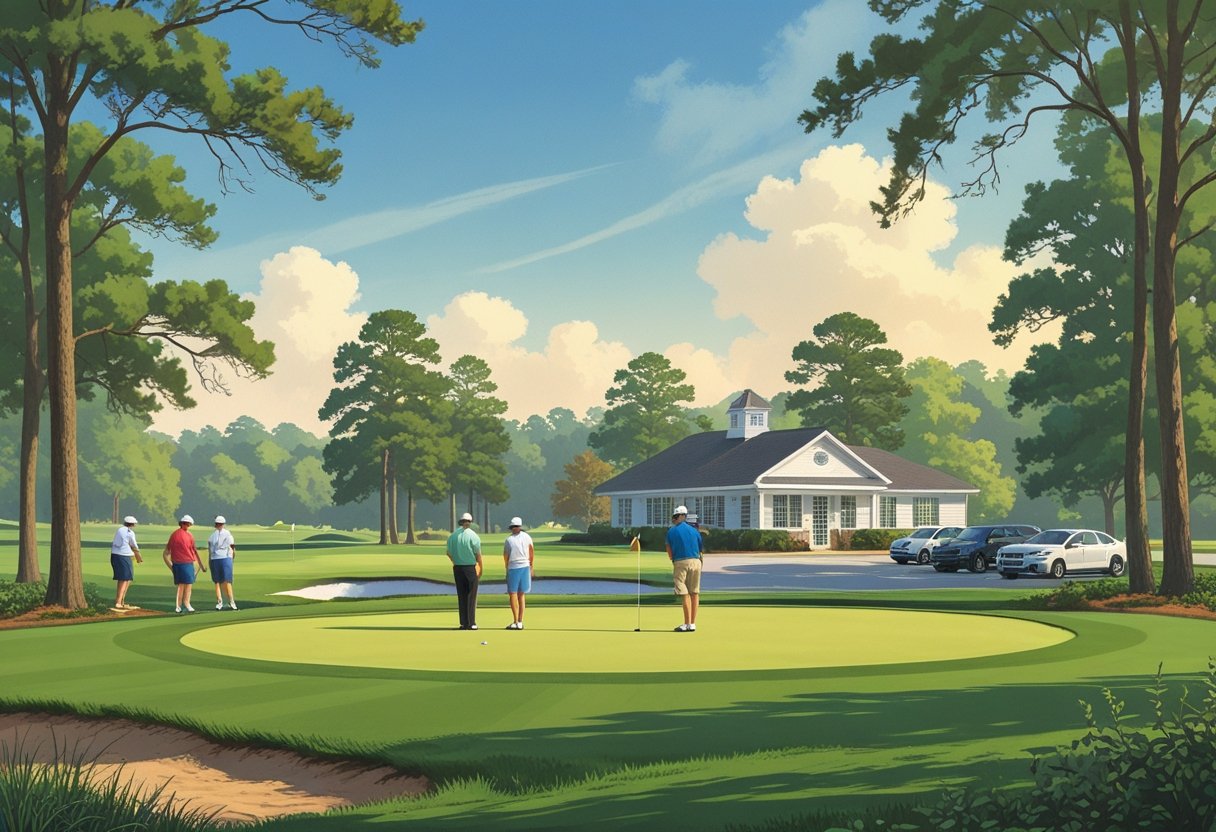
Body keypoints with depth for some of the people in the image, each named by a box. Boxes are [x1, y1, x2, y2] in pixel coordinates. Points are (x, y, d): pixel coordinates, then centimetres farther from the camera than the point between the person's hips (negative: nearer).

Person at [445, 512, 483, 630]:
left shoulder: (453, 535, 1)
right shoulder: (473, 536, -10)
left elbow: (449, 553, 8)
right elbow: (478, 554, -7)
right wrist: (480, 568, 6)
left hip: (457, 568, 4)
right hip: (471, 567, -4)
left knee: (461, 596, 9)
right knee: (471, 596, 2)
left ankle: (463, 623, 9)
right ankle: (471, 623, 0)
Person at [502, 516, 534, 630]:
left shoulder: (508, 540, -5)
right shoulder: (527, 536, 4)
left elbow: (505, 557, -1)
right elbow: (532, 553, 11)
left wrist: (507, 569, 15)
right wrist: (531, 566, 23)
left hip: (513, 568, -4)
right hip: (525, 567, 4)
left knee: (512, 594, -2)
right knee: (521, 595, 11)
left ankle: (516, 622, -11)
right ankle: (520, 622, 10)